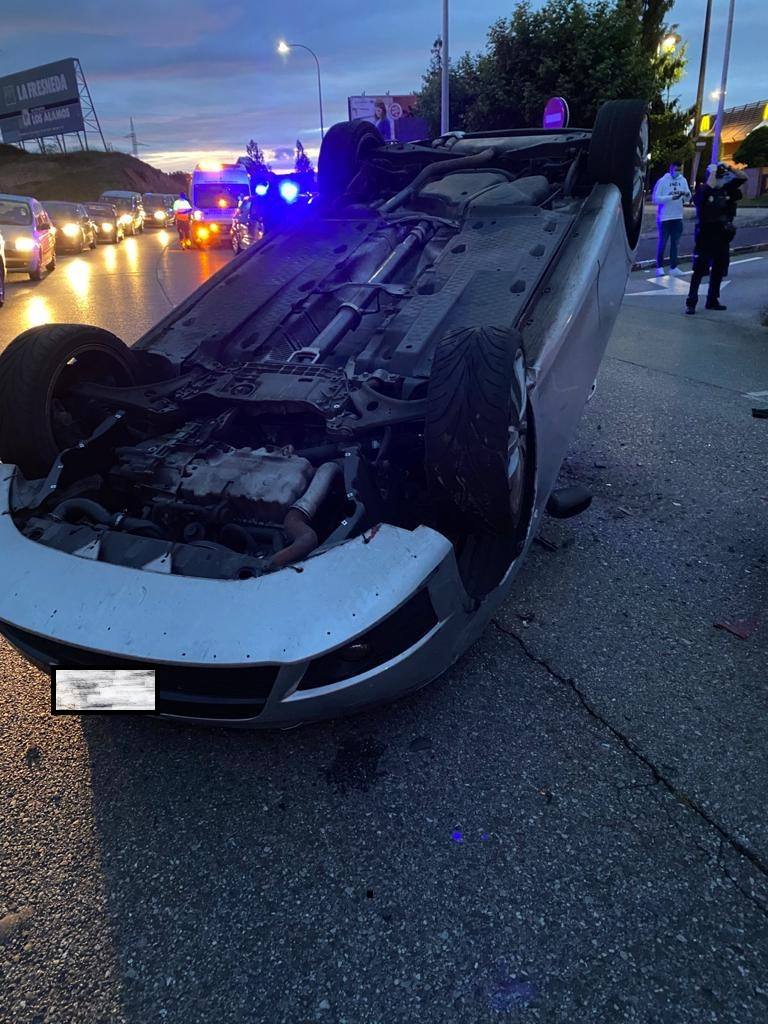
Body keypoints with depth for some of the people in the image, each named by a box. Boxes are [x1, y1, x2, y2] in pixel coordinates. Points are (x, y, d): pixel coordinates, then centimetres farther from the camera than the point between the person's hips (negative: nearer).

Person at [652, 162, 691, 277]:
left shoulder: (683, 180, 7)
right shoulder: (662, 181, -8)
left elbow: (687, 199, 10)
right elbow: (656, 199, -14)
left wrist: (687, 194, -13)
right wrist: (672, 197, -21)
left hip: (678, 217, 5)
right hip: (664, 217, -5)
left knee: (675, 243, 8)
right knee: (662, 243, 2)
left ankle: (673, 268, 12)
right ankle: (659, 267, 10)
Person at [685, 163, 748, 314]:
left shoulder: (727, 189, 9)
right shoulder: (702, 191, -9)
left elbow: (743, 178, 11)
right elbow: (709, 188, -31)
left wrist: (729, 168, 0)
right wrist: (713, 171, -18)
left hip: (723, 237, 7)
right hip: (706, 237, -7)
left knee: (719, 270, 11)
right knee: (700, 270, -7)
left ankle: (712, 300, 20)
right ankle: (691, 302, -6)